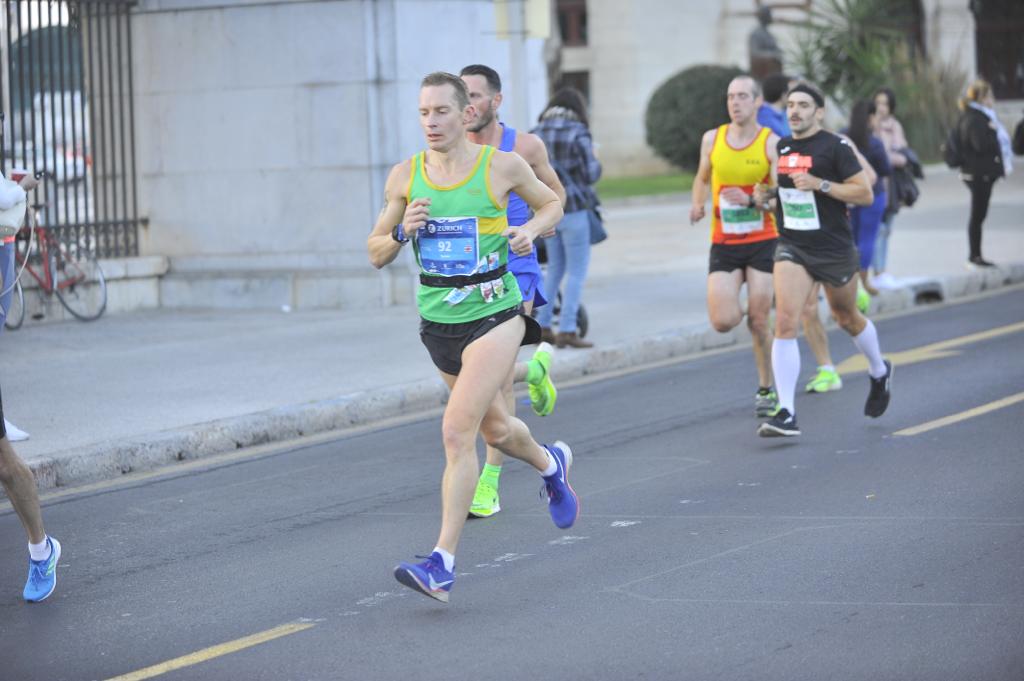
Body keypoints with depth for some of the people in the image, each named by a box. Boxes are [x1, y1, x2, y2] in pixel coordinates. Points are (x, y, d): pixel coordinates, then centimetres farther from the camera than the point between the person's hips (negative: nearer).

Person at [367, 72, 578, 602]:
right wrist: (402, 232, -16)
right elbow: (375, 253, 6)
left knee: (457, 431, -18)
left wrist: (532, 230, -9)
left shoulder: (502, 166, -7)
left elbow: (551, 204, 12)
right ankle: (550, 464, 56)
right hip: (437, 321, 4)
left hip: (495, 315, -4)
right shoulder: (405, 176, -1)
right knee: (495, 429, 21)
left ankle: (442, 563, -16)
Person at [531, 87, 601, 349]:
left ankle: (542, 326, 16)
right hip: (573, 209, -6)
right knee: (577, 271, 0)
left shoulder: (536, 134, 5)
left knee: (555, 269, 18)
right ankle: (567, 330, -5)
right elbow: (590, 175, -13)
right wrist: (596, 164, 9)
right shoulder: (578, 134, -11)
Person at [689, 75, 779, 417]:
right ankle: (739, 309, 27)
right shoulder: (712, 139, 3)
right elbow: (702, 177, 22)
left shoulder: (772, 143, -7)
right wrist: (697, 203, 2)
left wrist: (752, 201, -25)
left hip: (763, 241, -2)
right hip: (723, 244, 2)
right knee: (723, 321, -11)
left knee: (759, 320, -3)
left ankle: (766, 389, 14)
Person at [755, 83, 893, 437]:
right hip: (792, 248, 3)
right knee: (785, 321, -16)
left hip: (835, 248, -3)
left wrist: (820, 184, -22)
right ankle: (786, 414, -19)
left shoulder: (835, 147, -10)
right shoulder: (779, 148, 5)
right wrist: (762, 196, -1)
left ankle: (879, 372, 50)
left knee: (847, 319, 17)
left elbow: (865, 194, -13)